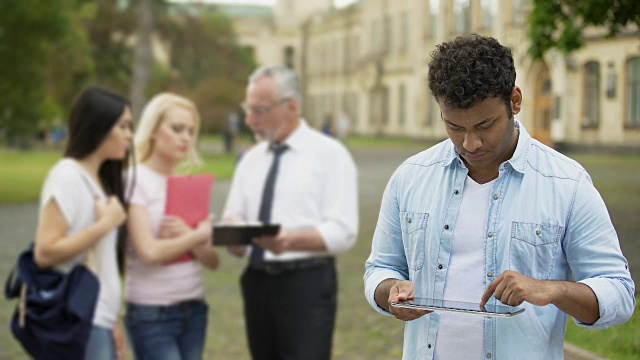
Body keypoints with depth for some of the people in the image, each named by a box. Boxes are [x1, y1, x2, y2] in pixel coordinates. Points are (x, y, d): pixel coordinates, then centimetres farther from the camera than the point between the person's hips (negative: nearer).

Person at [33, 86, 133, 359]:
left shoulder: (103, 180, 15)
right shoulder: (67, 176, -11)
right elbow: (45, 253, -18)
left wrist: (111, 320, 14)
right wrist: (105, 224, -16)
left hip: (98, 319, 9)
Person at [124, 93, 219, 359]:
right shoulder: (135, 180, -8)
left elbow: (212, 261, 6)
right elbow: (149, 252, -19)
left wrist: (187, 236, -14)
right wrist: (200, 234, -6)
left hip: (194, 309, 6)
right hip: (151, 313, -6)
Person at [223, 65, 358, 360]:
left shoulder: (330, 154, -4)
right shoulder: (250, 160, 13)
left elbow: (343, 232, -13)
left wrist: (291, 239, -29)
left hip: (308, 284, -6)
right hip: (257, 282, 6)